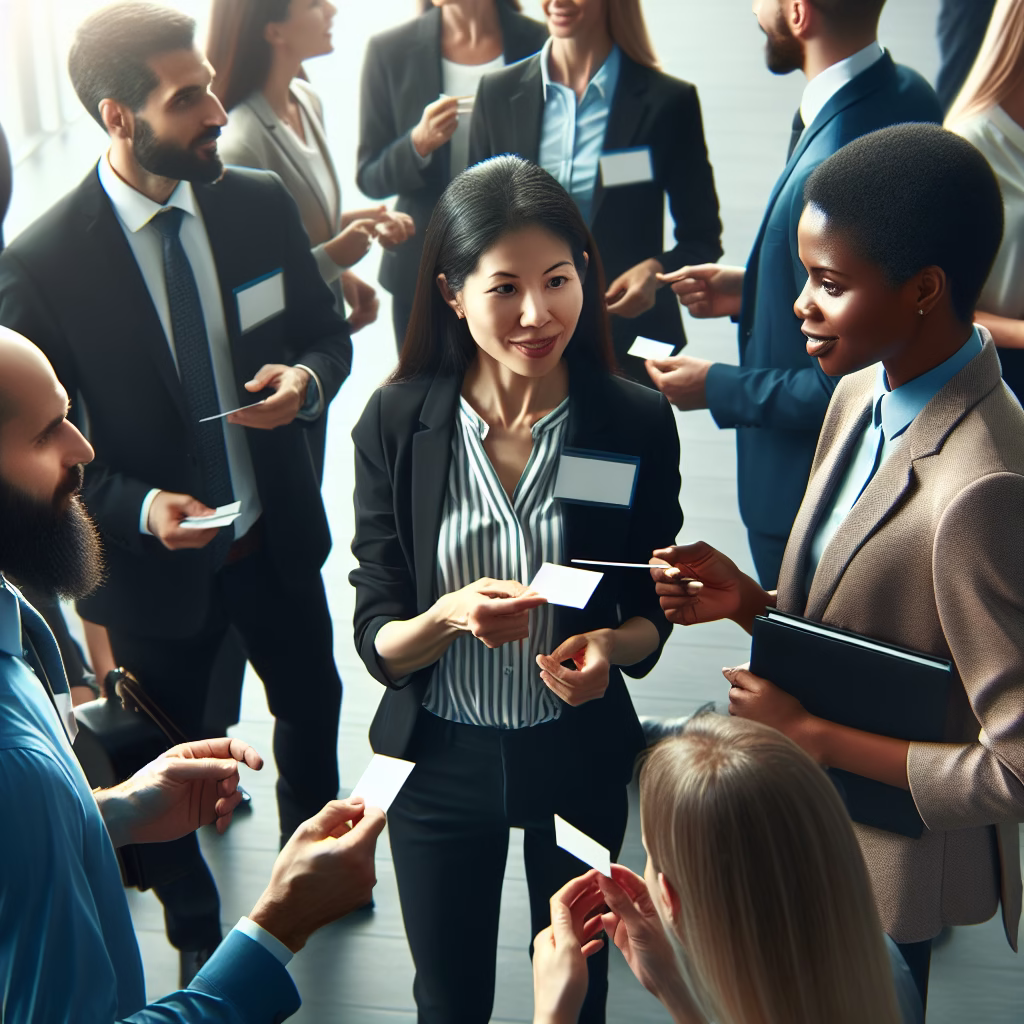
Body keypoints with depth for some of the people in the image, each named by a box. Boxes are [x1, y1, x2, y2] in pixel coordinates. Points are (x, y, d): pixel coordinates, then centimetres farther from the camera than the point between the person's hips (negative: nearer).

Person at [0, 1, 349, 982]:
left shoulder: (260, 202, -10)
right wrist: (137, 508, -28)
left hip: (277, 536, 4)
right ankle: (197, 935, 46)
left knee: (311, 701, 26)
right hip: (156, 558, -4)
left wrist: (306, 377, -20)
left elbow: (326, 333, 3)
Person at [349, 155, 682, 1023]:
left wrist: (612, 645, -24)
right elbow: (377, 643, -12)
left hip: (578, 755, 1)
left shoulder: (637, 422, -14)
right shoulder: (396, 424, -15)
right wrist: (449, 617, -33)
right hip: (439, 758, 0)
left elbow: (652, 611, -2)